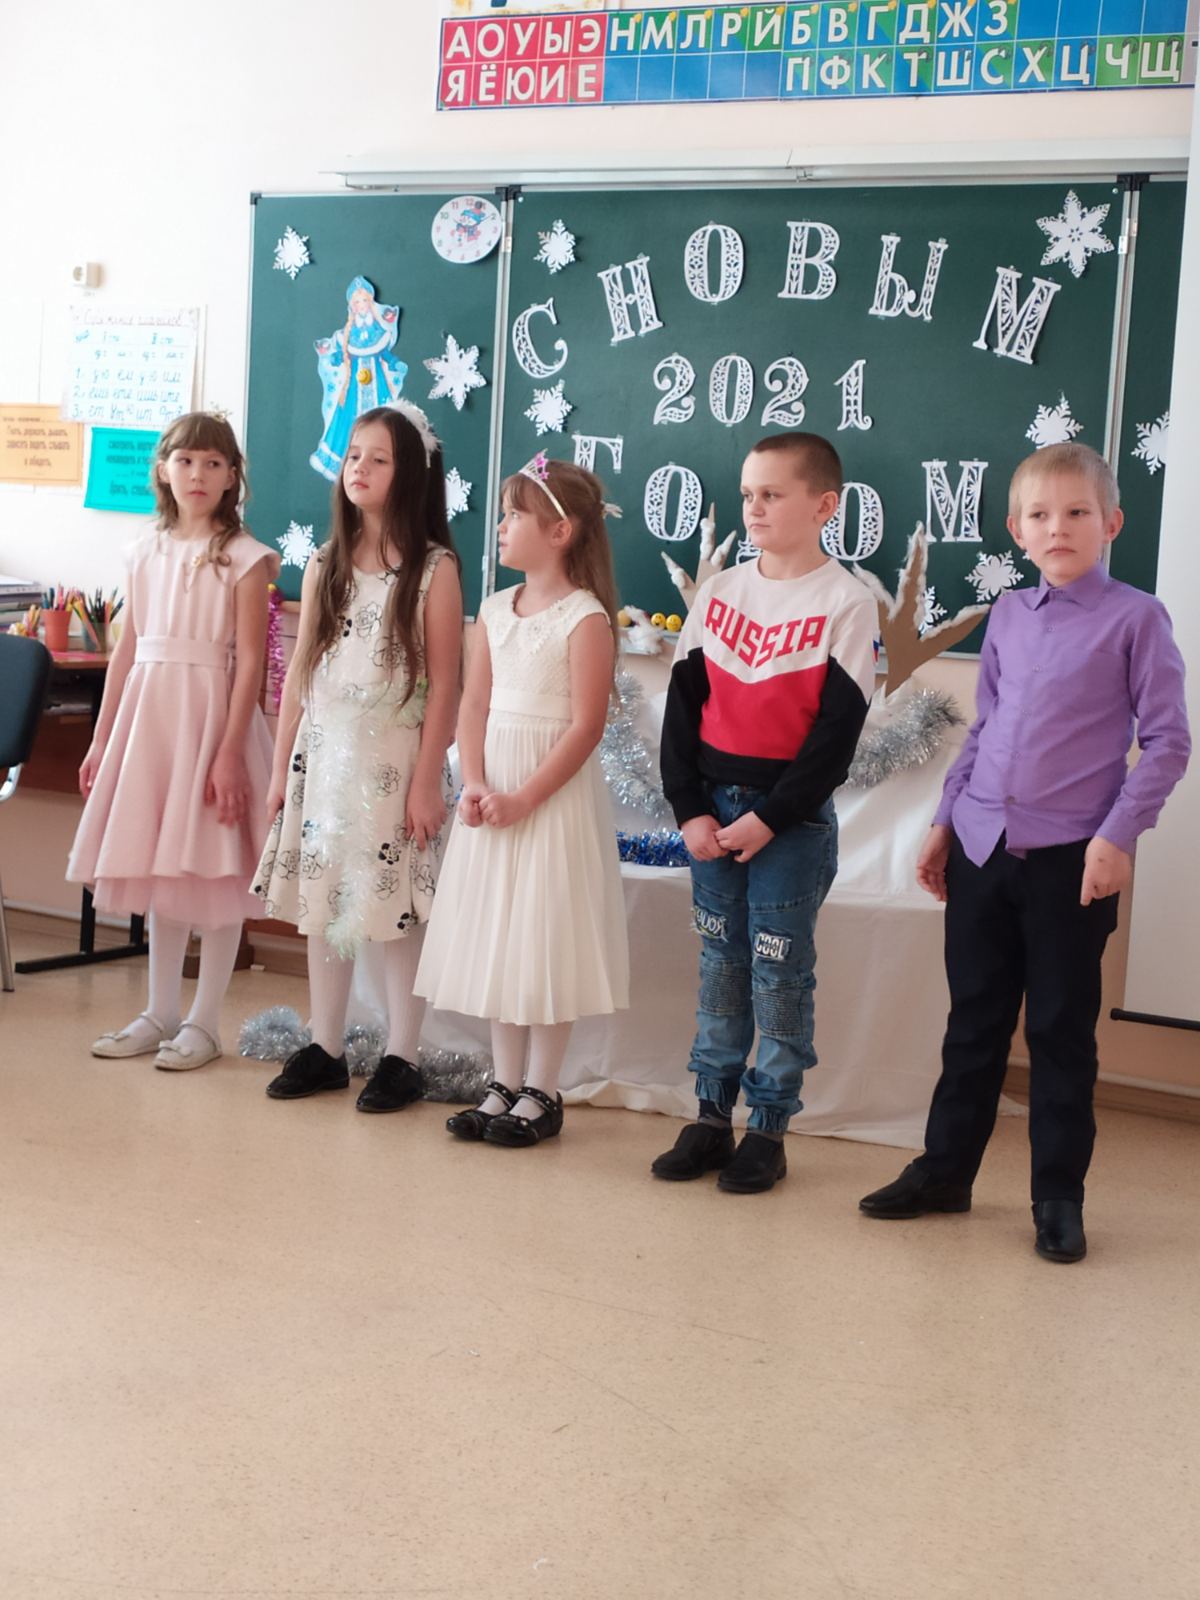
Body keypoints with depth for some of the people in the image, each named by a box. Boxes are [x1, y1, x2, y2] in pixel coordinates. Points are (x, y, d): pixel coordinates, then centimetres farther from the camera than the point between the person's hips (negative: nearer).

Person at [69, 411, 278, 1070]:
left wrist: (230, 752, -17)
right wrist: (101, 739, 11)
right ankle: (160, 1013, 23)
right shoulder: (146, 552, 9)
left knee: (213, 873, 0)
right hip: (147, 710, 6)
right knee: (154, 868, 12)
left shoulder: (244, 558, -6)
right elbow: (126, 649, 12)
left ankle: (203, 1022, 12)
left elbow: (250, 662, -11)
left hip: (210, 714, -5)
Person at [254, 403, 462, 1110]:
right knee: (321, 902, 9)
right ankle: (326, 1048, 21)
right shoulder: (326, 566, 9)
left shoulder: (435, 567, -5)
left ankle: (402, 1057, 10)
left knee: (400, 908, -1)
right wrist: (282, 766, 8)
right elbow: (300, 670, 10)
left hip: (394, 759, -5)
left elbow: (443, 683, -8)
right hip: (324, 753, 5)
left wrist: (426, 779, -12)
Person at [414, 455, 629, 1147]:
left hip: (555, 795, -7)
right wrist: (475, 784, -7)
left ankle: (542, 1093, 13)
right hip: (493, 795, 7)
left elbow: (586, 725, -16)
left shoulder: (585, 617, -12)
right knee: (495, 935, 12)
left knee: (547, 941, 0)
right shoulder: (495, 610, 9)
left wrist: (524, 798, -18)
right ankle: (505, 1083, 23)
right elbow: (475, 705, 7)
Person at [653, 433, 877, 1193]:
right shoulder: (719, 590, 7)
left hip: (793, 817, -4)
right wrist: (691, 810, -4)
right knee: (719, 968, 10)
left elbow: (838, 730, -11)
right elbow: (684, 704, 5)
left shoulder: (846, 603, -7)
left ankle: (769, 1131, 12)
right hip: (713, 808, 4)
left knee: (780, 975, 1)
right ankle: (711, 1118, 19)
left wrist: (770, 818, -15)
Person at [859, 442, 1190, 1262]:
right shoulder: (1007, 616, 9)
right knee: (974, 1019, 14)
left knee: (1061, 1031, 5)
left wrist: (1119, 834, -13)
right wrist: (946, 820, 13)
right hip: (982, 850, 5)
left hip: (1071, 857, -4)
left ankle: (1059, 1199, 19)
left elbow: (1169, 739, -6)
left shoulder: (1134, 618, -5)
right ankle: (945, 1170, 27)